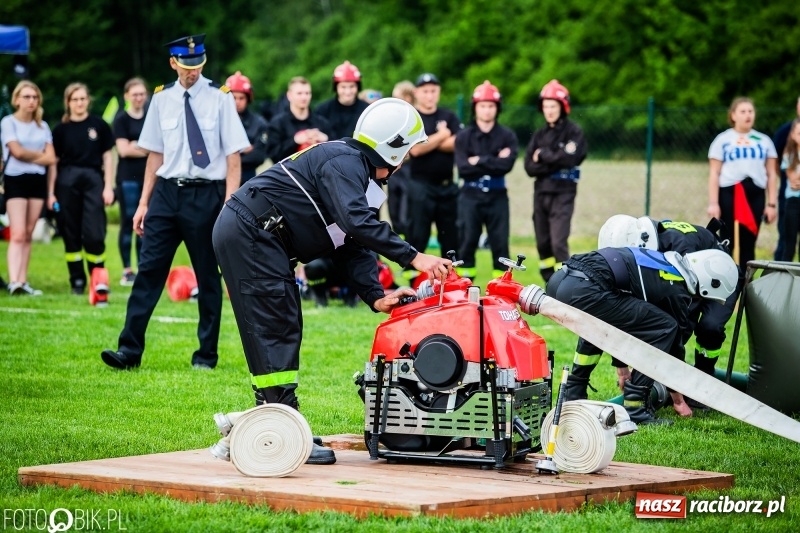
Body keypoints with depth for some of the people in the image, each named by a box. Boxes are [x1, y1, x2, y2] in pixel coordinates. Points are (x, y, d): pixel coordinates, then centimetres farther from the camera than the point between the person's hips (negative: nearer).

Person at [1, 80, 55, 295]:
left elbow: (51, 159, 6)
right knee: (18, 234, -14)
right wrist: (40, 154, 1)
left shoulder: (43, 126, 12)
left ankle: (23, 281, 3)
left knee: (28, 235, 3)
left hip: (38, 181, 4)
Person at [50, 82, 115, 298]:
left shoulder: (99, 125, 4)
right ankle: (77, 280, 13)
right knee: (71, 233, 4)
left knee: (94, 233, -8)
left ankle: (98, 279, 7)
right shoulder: (61, 129, 5)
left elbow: (107, 157, 7)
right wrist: (51, 192, 3)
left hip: (93, 179, -1)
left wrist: (108, 186, 1)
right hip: (67, 182, 1)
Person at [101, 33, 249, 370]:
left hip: (206, 194, -3)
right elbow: (155, 154, 12)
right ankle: (129, 350, 0)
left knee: (208, 276, 6)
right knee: (149, 270, -1)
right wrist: (144, 202, 9)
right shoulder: (161, 98, 7)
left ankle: (206, 354, 16)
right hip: (166, 192, 3)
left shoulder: (219, 97, -4)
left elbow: (233, 156, -5)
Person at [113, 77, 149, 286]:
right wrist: (148, 149, -5)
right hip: (128, 178, -4)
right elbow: (123, 150, -8)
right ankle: (127, 271, 2)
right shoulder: (121, 120, 0)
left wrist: (135, 146, -5)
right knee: (128, 222, -3)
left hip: (149, 176, 4)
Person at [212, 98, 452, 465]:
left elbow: (355, 243, 14)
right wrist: (413, 258, -30)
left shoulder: (360, 173, 17)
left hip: (260, 241, 11)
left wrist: (376, 296, 0)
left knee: (284, 330, 11)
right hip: (248, 233, -11)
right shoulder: (344, 162, -15)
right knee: (275, 329, -11)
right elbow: (357, 223, -30)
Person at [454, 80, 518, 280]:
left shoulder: (507, 136, 5)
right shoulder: (464, 137, 5)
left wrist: (479, 161, -10)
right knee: (468, 243, 0)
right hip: (471, 196, 0)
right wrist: (494, 162, -10)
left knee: (500, 243, 1)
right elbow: (462, 168, -9)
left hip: (497, 196, 0)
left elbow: (507, 164, -11)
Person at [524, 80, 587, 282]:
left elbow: (569, 159, -18)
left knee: (558, 243, -15)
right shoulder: (539, 134, 13)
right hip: (541, 192, 6)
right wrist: (554, 164, -11)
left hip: (563, 192, -6)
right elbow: (530, 167, 3)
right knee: (543, 244, 8)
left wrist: (543, 155, -7)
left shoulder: (574, 132, -2)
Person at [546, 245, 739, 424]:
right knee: (665, 328, 0)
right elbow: (675, 343, 13)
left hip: (559, 280, 9)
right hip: (583, 290, -9)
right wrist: (678, 399, 27)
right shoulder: (675, 290, 3)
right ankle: (633, 408, -1)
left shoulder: (662, 263, 29)